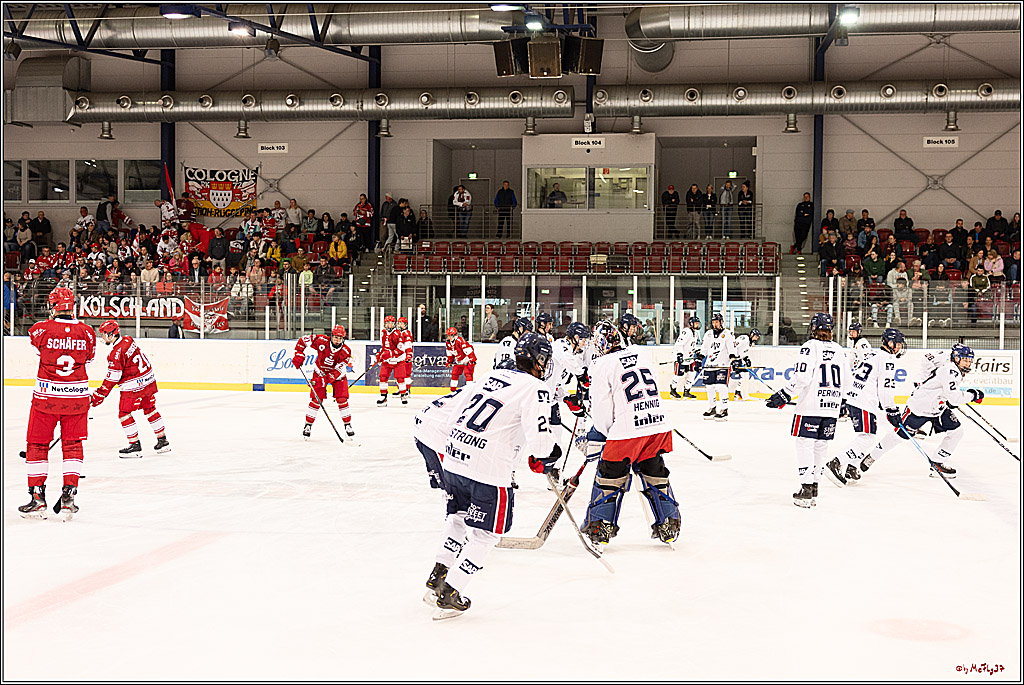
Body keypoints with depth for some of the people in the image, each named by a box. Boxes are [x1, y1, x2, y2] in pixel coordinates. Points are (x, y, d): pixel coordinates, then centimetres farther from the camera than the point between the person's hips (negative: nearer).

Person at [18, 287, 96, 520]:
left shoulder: (41, 329, -10)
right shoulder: (87, 332, -3)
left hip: (46, 396, -2)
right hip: (77, 396, 2)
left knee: (37, 444, 10)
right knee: (72, 445, 11)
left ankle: (37, 500, 11)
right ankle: (68, 498, 6)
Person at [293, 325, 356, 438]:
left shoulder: (346, 351, -25)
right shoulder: (322, 341, -24)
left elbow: (338, 371, -28)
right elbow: (303, 340, -12)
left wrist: (323, 380, -36)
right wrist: (298, 355, -21)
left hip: (337, 374, 0)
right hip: (320, 372, 0)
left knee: (342, 400, -11)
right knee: (316, 399, -9)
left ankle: (348, 425, 4)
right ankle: (308, 425, 4)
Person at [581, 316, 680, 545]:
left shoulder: (602, 366, -5)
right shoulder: (641, 353, 12)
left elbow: (602, 412, -6)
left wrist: (595, 440, 4)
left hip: (626, 431, -5)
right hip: (658, 425, 5)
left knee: (610, 475, 9)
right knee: (654, 473, 19)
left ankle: (600, 526, 12)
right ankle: (669, 525, 21)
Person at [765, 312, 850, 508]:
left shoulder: (810, 347, -7)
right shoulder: (839, 350, 11)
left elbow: (802, 377, -17)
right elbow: (846, 382, 16)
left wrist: (784, 396, -12)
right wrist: (839, 402, 31)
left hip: (810, 406, -6)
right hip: (832, 407, 6)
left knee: (805, 444, -2)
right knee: (821, 446, 12)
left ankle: (806, 489, -7)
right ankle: (814, 486, 17)